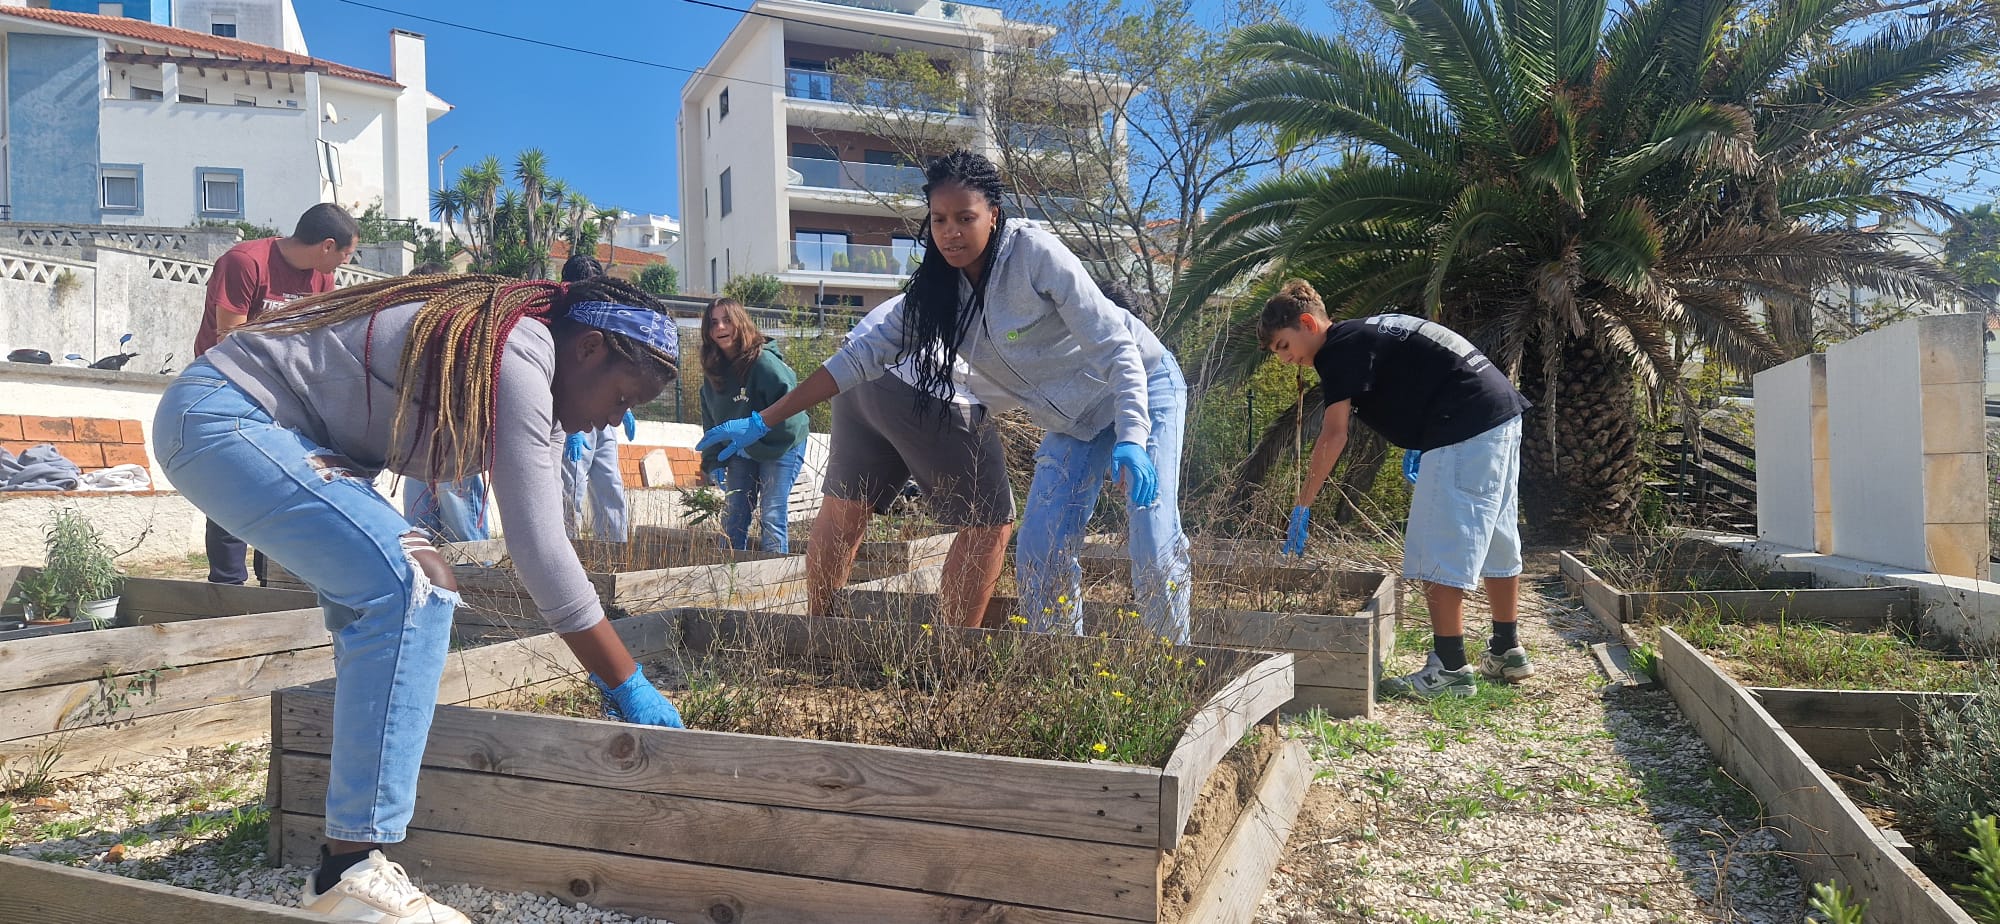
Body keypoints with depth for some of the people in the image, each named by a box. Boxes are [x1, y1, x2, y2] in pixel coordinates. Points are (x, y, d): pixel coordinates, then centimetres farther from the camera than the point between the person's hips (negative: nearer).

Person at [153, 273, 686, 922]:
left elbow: (540, 535, 13)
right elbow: (538, 546, -25)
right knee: (413, 586, -23)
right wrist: (628, 684, -18)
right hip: (223, 414, -11)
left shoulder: (525, 367, 9)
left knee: (388, 588, 16)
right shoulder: (518, 358, -21)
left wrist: (606, 673, 12)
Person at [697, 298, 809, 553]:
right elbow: (711, 421, 8)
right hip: (741, 452, 7)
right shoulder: (713, 371, 1)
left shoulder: (764, 362, -21)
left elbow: (790, 410, -23)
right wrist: (714, 462, -1)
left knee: (772, 518, -10)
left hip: (781, 447, -7)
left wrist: (756, 445, -18)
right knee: (732, 518, 6)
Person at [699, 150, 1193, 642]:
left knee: (1154, 544, -15)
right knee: (1040, 548, -5)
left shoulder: (1035, 253, -24)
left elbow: (1116, 348, -25)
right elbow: (864, 354, -5)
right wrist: (762, 422, -8)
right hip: (1073, 419, 6)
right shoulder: (936, 291, -6)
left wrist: (1130, 440, -37)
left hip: (1140, 385, -5)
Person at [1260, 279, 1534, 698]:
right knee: (1497, 540, 18)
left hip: (1466, 426, -11)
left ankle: (1450, 669, -3)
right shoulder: (1364, 335, 19)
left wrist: (1302, 506, -16)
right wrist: (1421, 445, 17)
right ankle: (1507, 652, 30)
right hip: (1502, 412, 11)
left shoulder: (1339, 347, -10)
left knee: (1439, 554, -6)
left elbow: (1333, 435, -17)